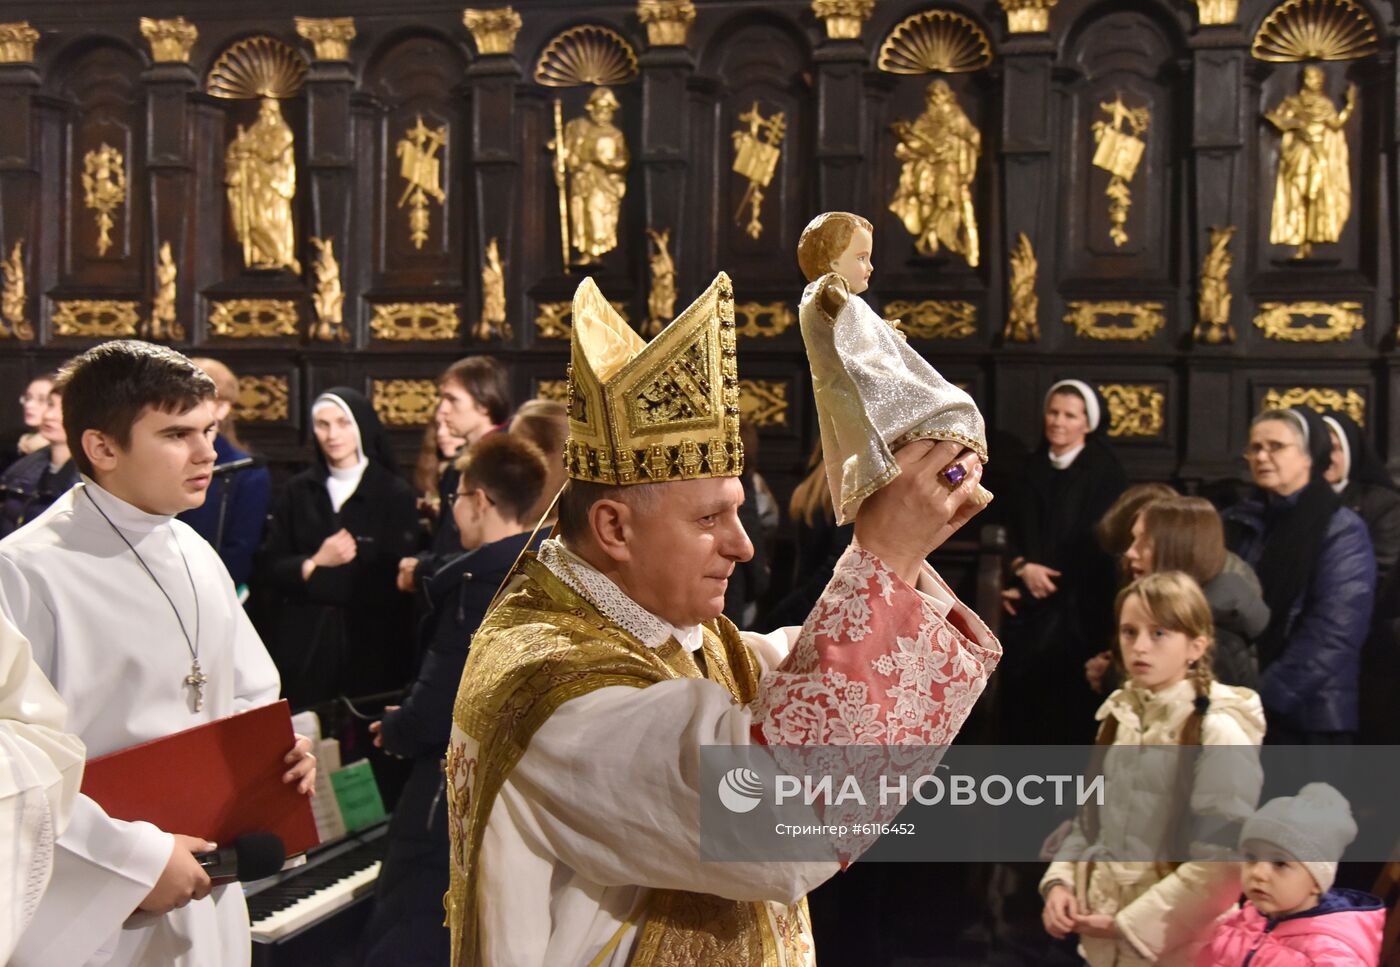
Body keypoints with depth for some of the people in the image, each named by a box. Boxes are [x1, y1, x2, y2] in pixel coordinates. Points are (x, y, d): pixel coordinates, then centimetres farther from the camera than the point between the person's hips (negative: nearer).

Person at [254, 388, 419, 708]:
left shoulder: (395, 493, 0)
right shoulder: (298, 491, 10)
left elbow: (398, 578, -5)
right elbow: (269, 568, 7)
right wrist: (315, 563, -11)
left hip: (371, 645, -2)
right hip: (302, 643, 2)